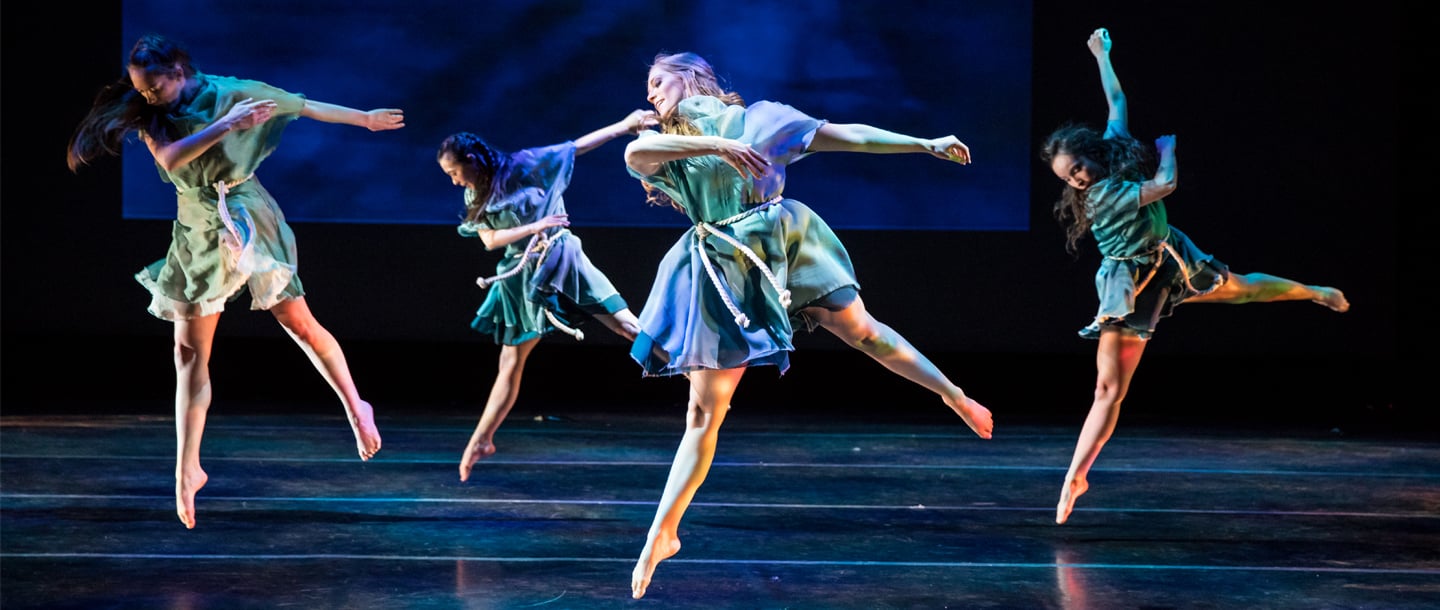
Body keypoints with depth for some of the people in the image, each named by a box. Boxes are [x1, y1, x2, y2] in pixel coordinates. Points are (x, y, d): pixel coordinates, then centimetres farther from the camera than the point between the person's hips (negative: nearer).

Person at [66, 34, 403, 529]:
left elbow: (306, 106, 1)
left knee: (299, 322, -6)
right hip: (196, 233, 4)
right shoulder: (149, 117, 0)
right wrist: (225, 126, -30)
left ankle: (356, 408, 13)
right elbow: (168, 157, -20)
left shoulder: (230, 93, -9)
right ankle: (187, 469, -1)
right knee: (190, 351, -2)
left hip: (245, 220, -3)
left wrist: (366, 119, 10)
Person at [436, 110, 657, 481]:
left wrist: (626, 125, -5)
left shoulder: (523, 166, -7)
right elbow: (490, 240, -6)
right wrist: (534, 228, -19)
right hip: (521, 279, 3)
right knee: (511, 363, 5)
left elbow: (579, 145, -3)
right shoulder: (475, 198, 4)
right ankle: (481, 441, 11)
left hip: (560, 260, -3)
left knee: (628, 327, -8)